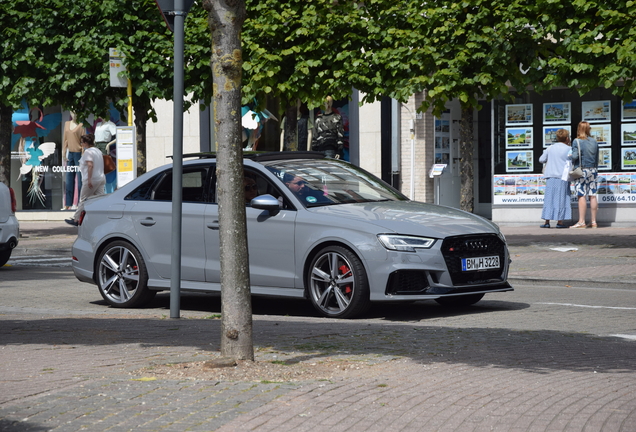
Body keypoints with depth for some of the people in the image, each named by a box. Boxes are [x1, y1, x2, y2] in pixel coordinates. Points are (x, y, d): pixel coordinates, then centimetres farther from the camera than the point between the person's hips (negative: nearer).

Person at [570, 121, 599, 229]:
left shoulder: (577, 141, -7)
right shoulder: (594, 142, 9)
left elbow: (575, 156, -16)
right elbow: (597, 158, 14)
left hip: (581, 171, -5)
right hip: (593, 170, 5)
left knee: (581, 196, -7)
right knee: (592, 196, 6)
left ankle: (581, 222, -10)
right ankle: (593, 222, 8)